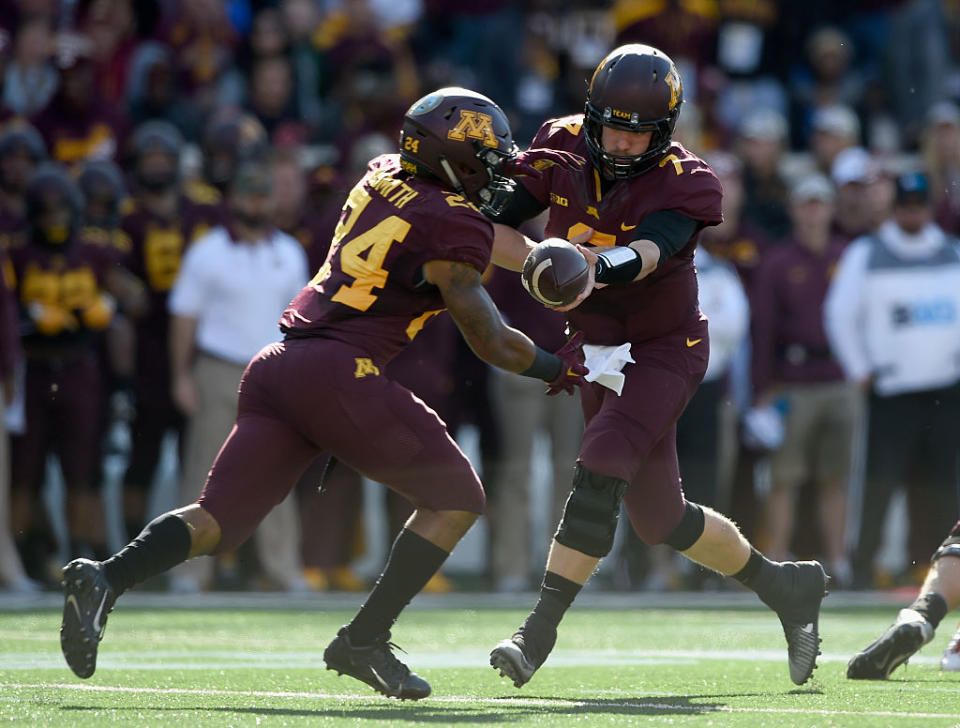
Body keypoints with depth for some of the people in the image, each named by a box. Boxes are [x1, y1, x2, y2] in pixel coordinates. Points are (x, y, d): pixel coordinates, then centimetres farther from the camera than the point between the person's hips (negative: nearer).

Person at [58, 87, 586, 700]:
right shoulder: (455, 227, -5)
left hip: (277, 366, 8)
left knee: (220, 519, 9)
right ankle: (364, 642, 2)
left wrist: (511, 169, 32)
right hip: (339, 373, -7)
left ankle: (106, 579, -15)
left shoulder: (382, 173, 17)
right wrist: (556, 368, 14)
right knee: (457, 498, 7)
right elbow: (491, 341, -2)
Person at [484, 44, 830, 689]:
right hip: (595, 346, 6)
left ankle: (538, 634, -21)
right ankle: (784, 588, 29)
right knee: (660, 519, 11)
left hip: (664, 346, -6)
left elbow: (645, 253, -40)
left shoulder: (683, 186, -21)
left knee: (599, 474, -24)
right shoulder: (562, 147, -8)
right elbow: (493, 226, -7)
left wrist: (595, 268, -61)